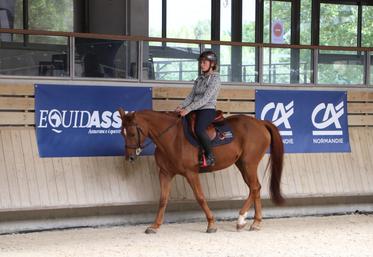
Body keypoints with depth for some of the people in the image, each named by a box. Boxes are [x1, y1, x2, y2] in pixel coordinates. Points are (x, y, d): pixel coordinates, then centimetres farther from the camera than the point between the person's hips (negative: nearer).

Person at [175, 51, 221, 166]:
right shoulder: (199, 79, 17)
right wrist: (181, 106, -6)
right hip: (196, 109, 9)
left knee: (198, 129, -34)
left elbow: (205, 99, -17)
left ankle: (210, 156, -23)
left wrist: (188, 109, -23)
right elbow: (191, 96, 14)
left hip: (208, 109, -9)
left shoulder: (215, 79, -8)